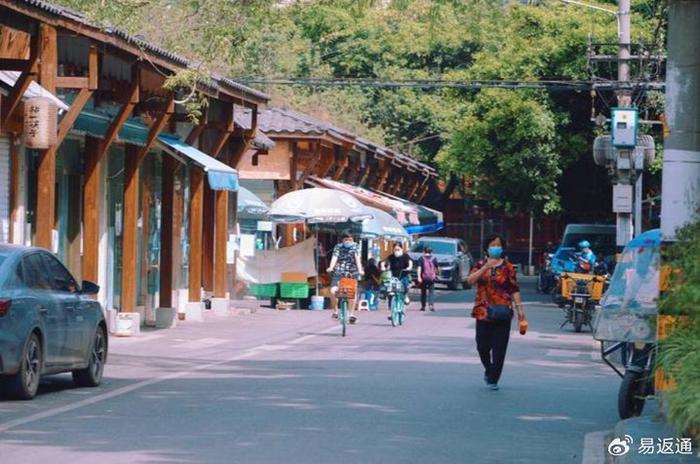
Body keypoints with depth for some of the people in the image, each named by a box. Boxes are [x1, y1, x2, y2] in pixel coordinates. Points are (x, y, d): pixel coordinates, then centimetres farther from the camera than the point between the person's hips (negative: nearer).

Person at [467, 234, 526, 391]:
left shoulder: (507, 267, 5)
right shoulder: (481, 265, 8)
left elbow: (514, 289, 3)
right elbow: (470, 280, -9)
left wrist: (519, 308, -5)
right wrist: (485, 267, -18)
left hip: (502, 312, -1)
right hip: (483, 311, 1)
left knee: (499, 348, -5)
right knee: (483, 346, 3)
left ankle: (493, 379, 2)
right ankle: (488, 369, 31)